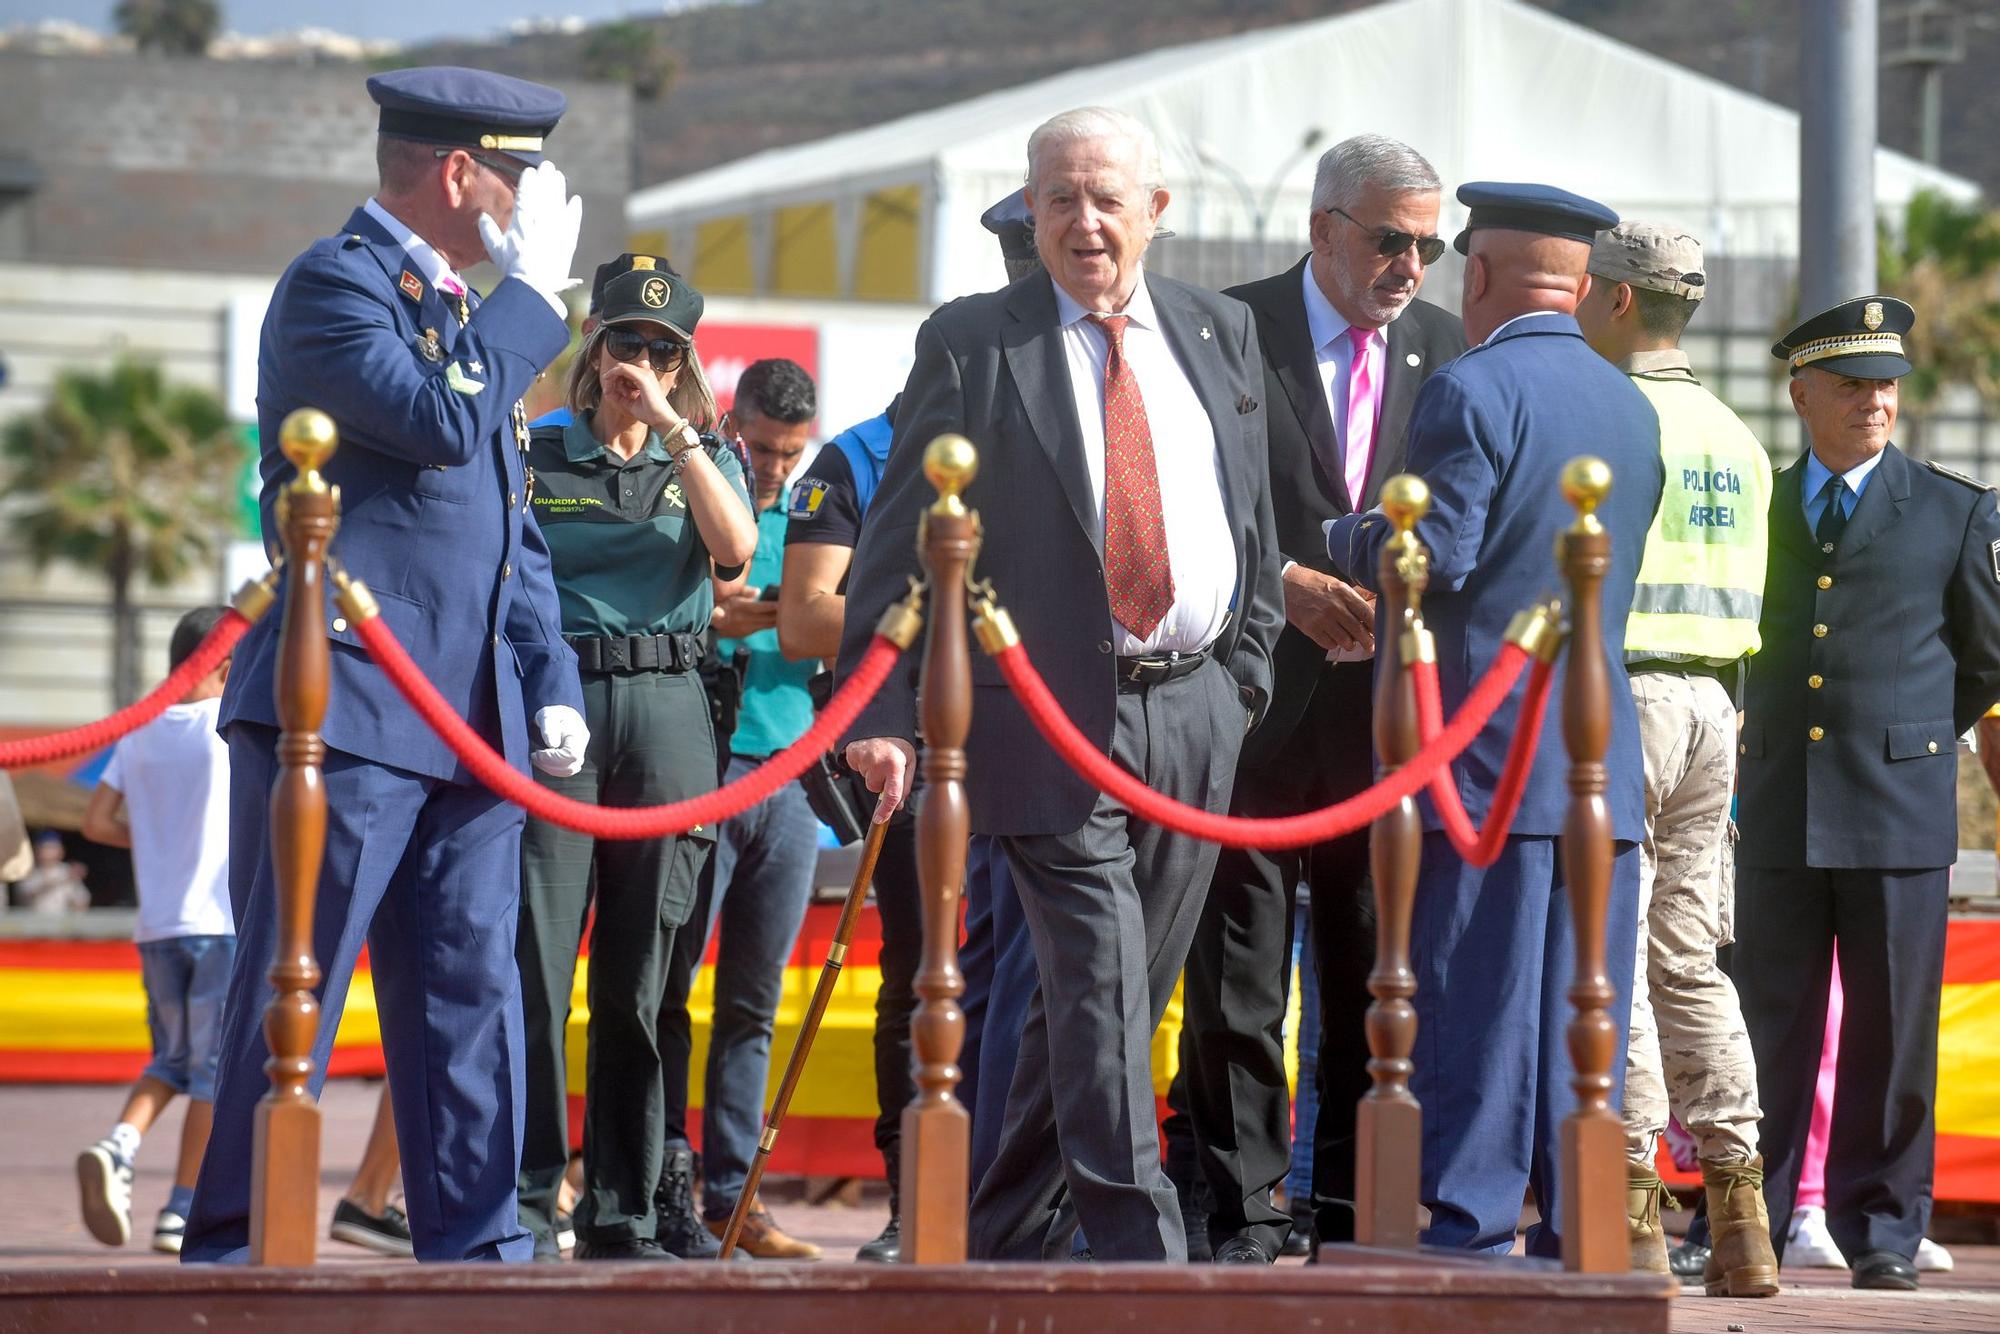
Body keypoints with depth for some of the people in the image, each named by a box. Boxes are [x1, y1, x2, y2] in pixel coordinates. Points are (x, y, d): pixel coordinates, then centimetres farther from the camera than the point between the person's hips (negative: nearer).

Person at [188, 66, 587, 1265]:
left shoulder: (472, 315, 21)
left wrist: (552, 680, 16)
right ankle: (237, 1252, 0)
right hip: (347, 707, -8)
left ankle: (476, 1245, 8)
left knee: (473, 995, 6)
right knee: (290, 996, -5)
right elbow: (440, 420, -22)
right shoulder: (335, 284, -6)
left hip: (470, 718, 8)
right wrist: (535, 291, -11)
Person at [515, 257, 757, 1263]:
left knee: (639, 980, 2)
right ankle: (526, 1206, -8)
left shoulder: (704, 461, 16)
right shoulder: (534, 458, 11)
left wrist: (670, 425, -7)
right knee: (533, 967, -10)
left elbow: (735, 546, -5)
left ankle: (624, 1216, 7)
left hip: (666, 715, 2)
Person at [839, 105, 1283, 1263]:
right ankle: (1142, 1255, -15)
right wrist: (885, 708, -12)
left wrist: (1247, 670, 9)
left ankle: (1010, 1238, 20)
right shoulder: (970, 345, -1)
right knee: (1099, 992, -13)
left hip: (1195, 709, 5)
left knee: (1127, 996, 9)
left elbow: (1259, 520, 18)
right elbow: (904, 542, -3)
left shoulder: (1222, 333, 12)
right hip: (1054, 715, -5)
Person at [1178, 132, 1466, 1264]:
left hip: (1394, 709, 3)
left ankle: (1358, 1215, 12)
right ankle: (1241, 1216, 5)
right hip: (1259, 698, -3)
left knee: (1380, 977, 6)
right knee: (1239, 978, -1)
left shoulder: (1446, 349, 10)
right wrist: (1291, 586, -15)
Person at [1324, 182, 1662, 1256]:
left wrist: (1343, 541, 2)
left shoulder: (1471, 391, -10)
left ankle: (1470, 1227, -5)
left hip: (1483, 747, -6)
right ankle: (1581, 1233, 7)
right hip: (1604, 756, 7)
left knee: (1474, 997, -4)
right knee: (1583, 1001, 7)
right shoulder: (1631, 407, 14)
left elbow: (1435, 556, -17)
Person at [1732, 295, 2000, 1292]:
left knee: (1890, 1030, 0)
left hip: (1899, 813, -2)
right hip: (1778, 817, 2)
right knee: (1770, 1028, 3)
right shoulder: (1756, 510, 12)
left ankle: (1881, 1230, 8)